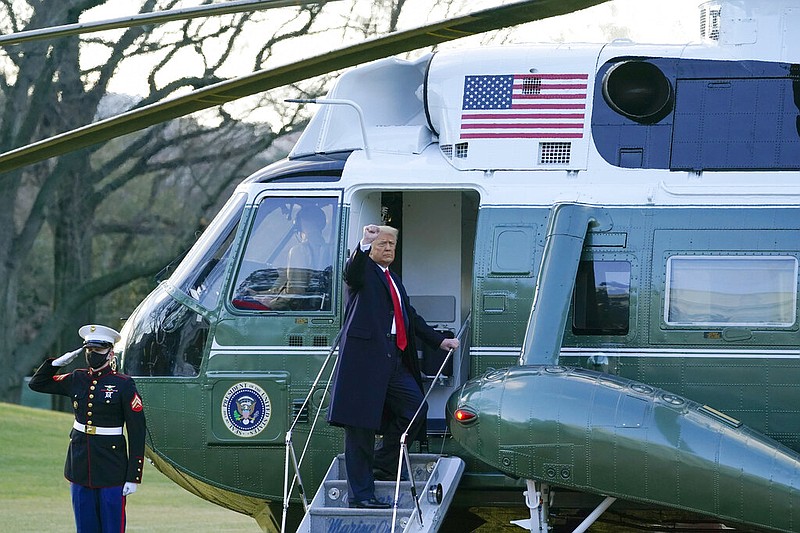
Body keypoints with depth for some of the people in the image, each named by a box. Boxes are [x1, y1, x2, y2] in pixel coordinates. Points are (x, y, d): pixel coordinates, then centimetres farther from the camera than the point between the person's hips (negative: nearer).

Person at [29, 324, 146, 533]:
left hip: (111, 472, -5)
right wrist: (57, 362, 2)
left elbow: (136, 433, -8)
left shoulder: (123, 385, -7)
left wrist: (133, 477, -11)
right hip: (80, 467, 5)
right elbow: (37, 383, 19)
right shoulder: (77, 380, 7)